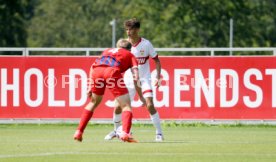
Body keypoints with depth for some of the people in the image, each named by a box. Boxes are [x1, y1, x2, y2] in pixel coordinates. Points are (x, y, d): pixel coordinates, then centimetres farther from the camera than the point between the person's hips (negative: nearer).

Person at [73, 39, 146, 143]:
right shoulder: (130, 55, 29)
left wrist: (90, 87, 24)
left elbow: (93, 67, 27)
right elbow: (136, 77, 15)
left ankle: (78, 132, 24)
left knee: (94, 103, 27)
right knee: (126, 106, 3)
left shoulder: (107, 51, 39)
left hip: (97, 71, 4)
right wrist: (141, 96, 17)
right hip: (112, 71, -4)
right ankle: (125, 133, -20)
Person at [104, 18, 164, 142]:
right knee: (118, 106, -1)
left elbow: (156, 60, -1)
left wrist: (158, 77, -10)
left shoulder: (146, 44, -10)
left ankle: (159, 133, -8)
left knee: (150, 105, -19)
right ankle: (116, 130, 24)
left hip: (144, 79, -3)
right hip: (129, 79, 3)